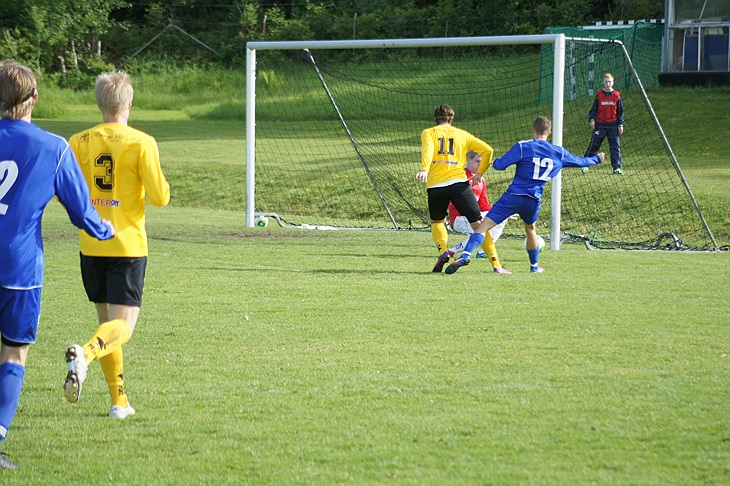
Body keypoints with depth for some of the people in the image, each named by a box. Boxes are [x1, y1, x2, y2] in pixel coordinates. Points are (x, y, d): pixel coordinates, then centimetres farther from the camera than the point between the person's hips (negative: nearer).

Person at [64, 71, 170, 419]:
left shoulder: (78, 142, 1)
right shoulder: (141, 143, -8)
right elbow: (159, 197, -9)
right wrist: (160, 182, 13)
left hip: (91, 247, 4)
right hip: (128, 246, -4)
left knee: (107, 321, 16)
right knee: (122, 326, -6)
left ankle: (119, 401, 16)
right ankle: (85, 354, -38)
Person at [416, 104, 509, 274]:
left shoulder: (428, 133, 13)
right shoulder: (462, 134, 17)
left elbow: (427, 150, -9)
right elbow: (487, 150, 12)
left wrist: (424, 170, -25)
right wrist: (480, 173, 22)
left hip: (435, 185, 0)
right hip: (459, 182, 0)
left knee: (437, 222, 24)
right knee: (478, 224, 2)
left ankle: (443, 251, -3)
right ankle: (496, 264, -7)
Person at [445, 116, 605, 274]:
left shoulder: (522, 147, -4)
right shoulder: (559, 153, 10)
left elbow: (500, 165, -6)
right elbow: (579, 162, 26)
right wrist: (596, 159, 46)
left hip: (514, 196, -4)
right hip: (534, 200, 4)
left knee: (484, 225, -9)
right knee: (530, 228, 33)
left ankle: (465, 255, -28)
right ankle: (534, 266, 43)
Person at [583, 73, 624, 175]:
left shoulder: (617, 96, 3)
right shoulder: (599, 95, 2)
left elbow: (620, 112, 7)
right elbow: (594, 109, 4)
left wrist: (620, 124, 2)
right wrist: (592, 119, -10)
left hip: (613, 125, 1)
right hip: (600, 124, -1)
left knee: (615, 146, 1)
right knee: (594, 145, -2)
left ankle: (617, 167, 6)